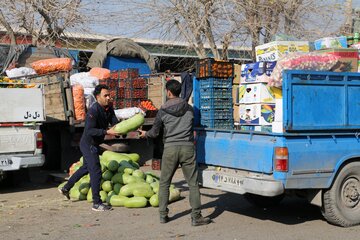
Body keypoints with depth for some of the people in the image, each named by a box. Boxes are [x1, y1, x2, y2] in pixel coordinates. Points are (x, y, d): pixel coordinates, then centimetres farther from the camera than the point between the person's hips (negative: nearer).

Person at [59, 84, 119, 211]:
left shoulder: (109, 109, 1)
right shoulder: (93, 111, -25)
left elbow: (115, 123, 0)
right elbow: (89, 130, -31)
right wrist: (107, 132, -35)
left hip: (94, 144, 10)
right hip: (88, 143, -10)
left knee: (86, 167, 24)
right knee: (96, 171, -9)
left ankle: (66, 188, 41)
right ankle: (97, 203, -3)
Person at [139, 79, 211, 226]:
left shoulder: (162, 111, 1)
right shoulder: (188, 108, 8)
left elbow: (154, 133, 8)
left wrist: (145, 134, 29)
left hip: (170, 148, -1)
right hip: (187, 148, 1)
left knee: (164, 183, 13)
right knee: (193, 183, 3)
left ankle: (163, 215, 15)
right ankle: (196, 217, 1)